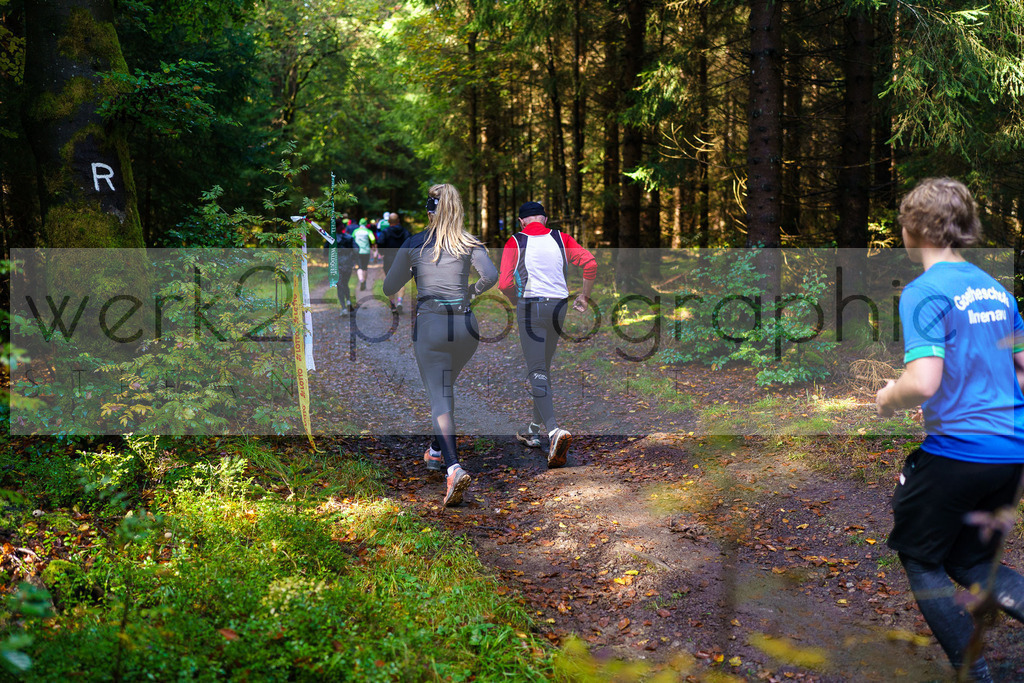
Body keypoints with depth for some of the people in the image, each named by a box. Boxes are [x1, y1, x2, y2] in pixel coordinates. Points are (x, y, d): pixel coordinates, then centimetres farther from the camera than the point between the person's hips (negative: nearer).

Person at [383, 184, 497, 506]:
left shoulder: (413, 244, 4)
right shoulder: (470, 243, 5)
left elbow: (388, 289, 8)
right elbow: (491, 276, -11)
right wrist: (471, 291, 9)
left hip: (430, 324, -2)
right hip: (465, 324, 3)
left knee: (439, 397, -4)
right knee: (445, 386, 25)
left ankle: (453, 468, -23)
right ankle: (437, 452, 38)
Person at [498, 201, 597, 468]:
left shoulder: (515, 242, -1)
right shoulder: (561, 238, 7)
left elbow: (505, 283, -9)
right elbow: (590, 263, -2)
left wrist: (518, 303, 9)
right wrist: (584, 297, 8)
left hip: (530, 308, -4)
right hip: (558, 307, 4)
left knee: (537, 372, -4)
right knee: (544, 368, 18)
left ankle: (554, 430, -24)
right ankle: (535, 430, 29)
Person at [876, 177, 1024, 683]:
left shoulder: (925, 292, -15)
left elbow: (922, 383, -25)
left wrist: (888, 399, -6)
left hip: (955, 448, -8)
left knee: (919, 556, 14)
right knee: (971, 561, 23)